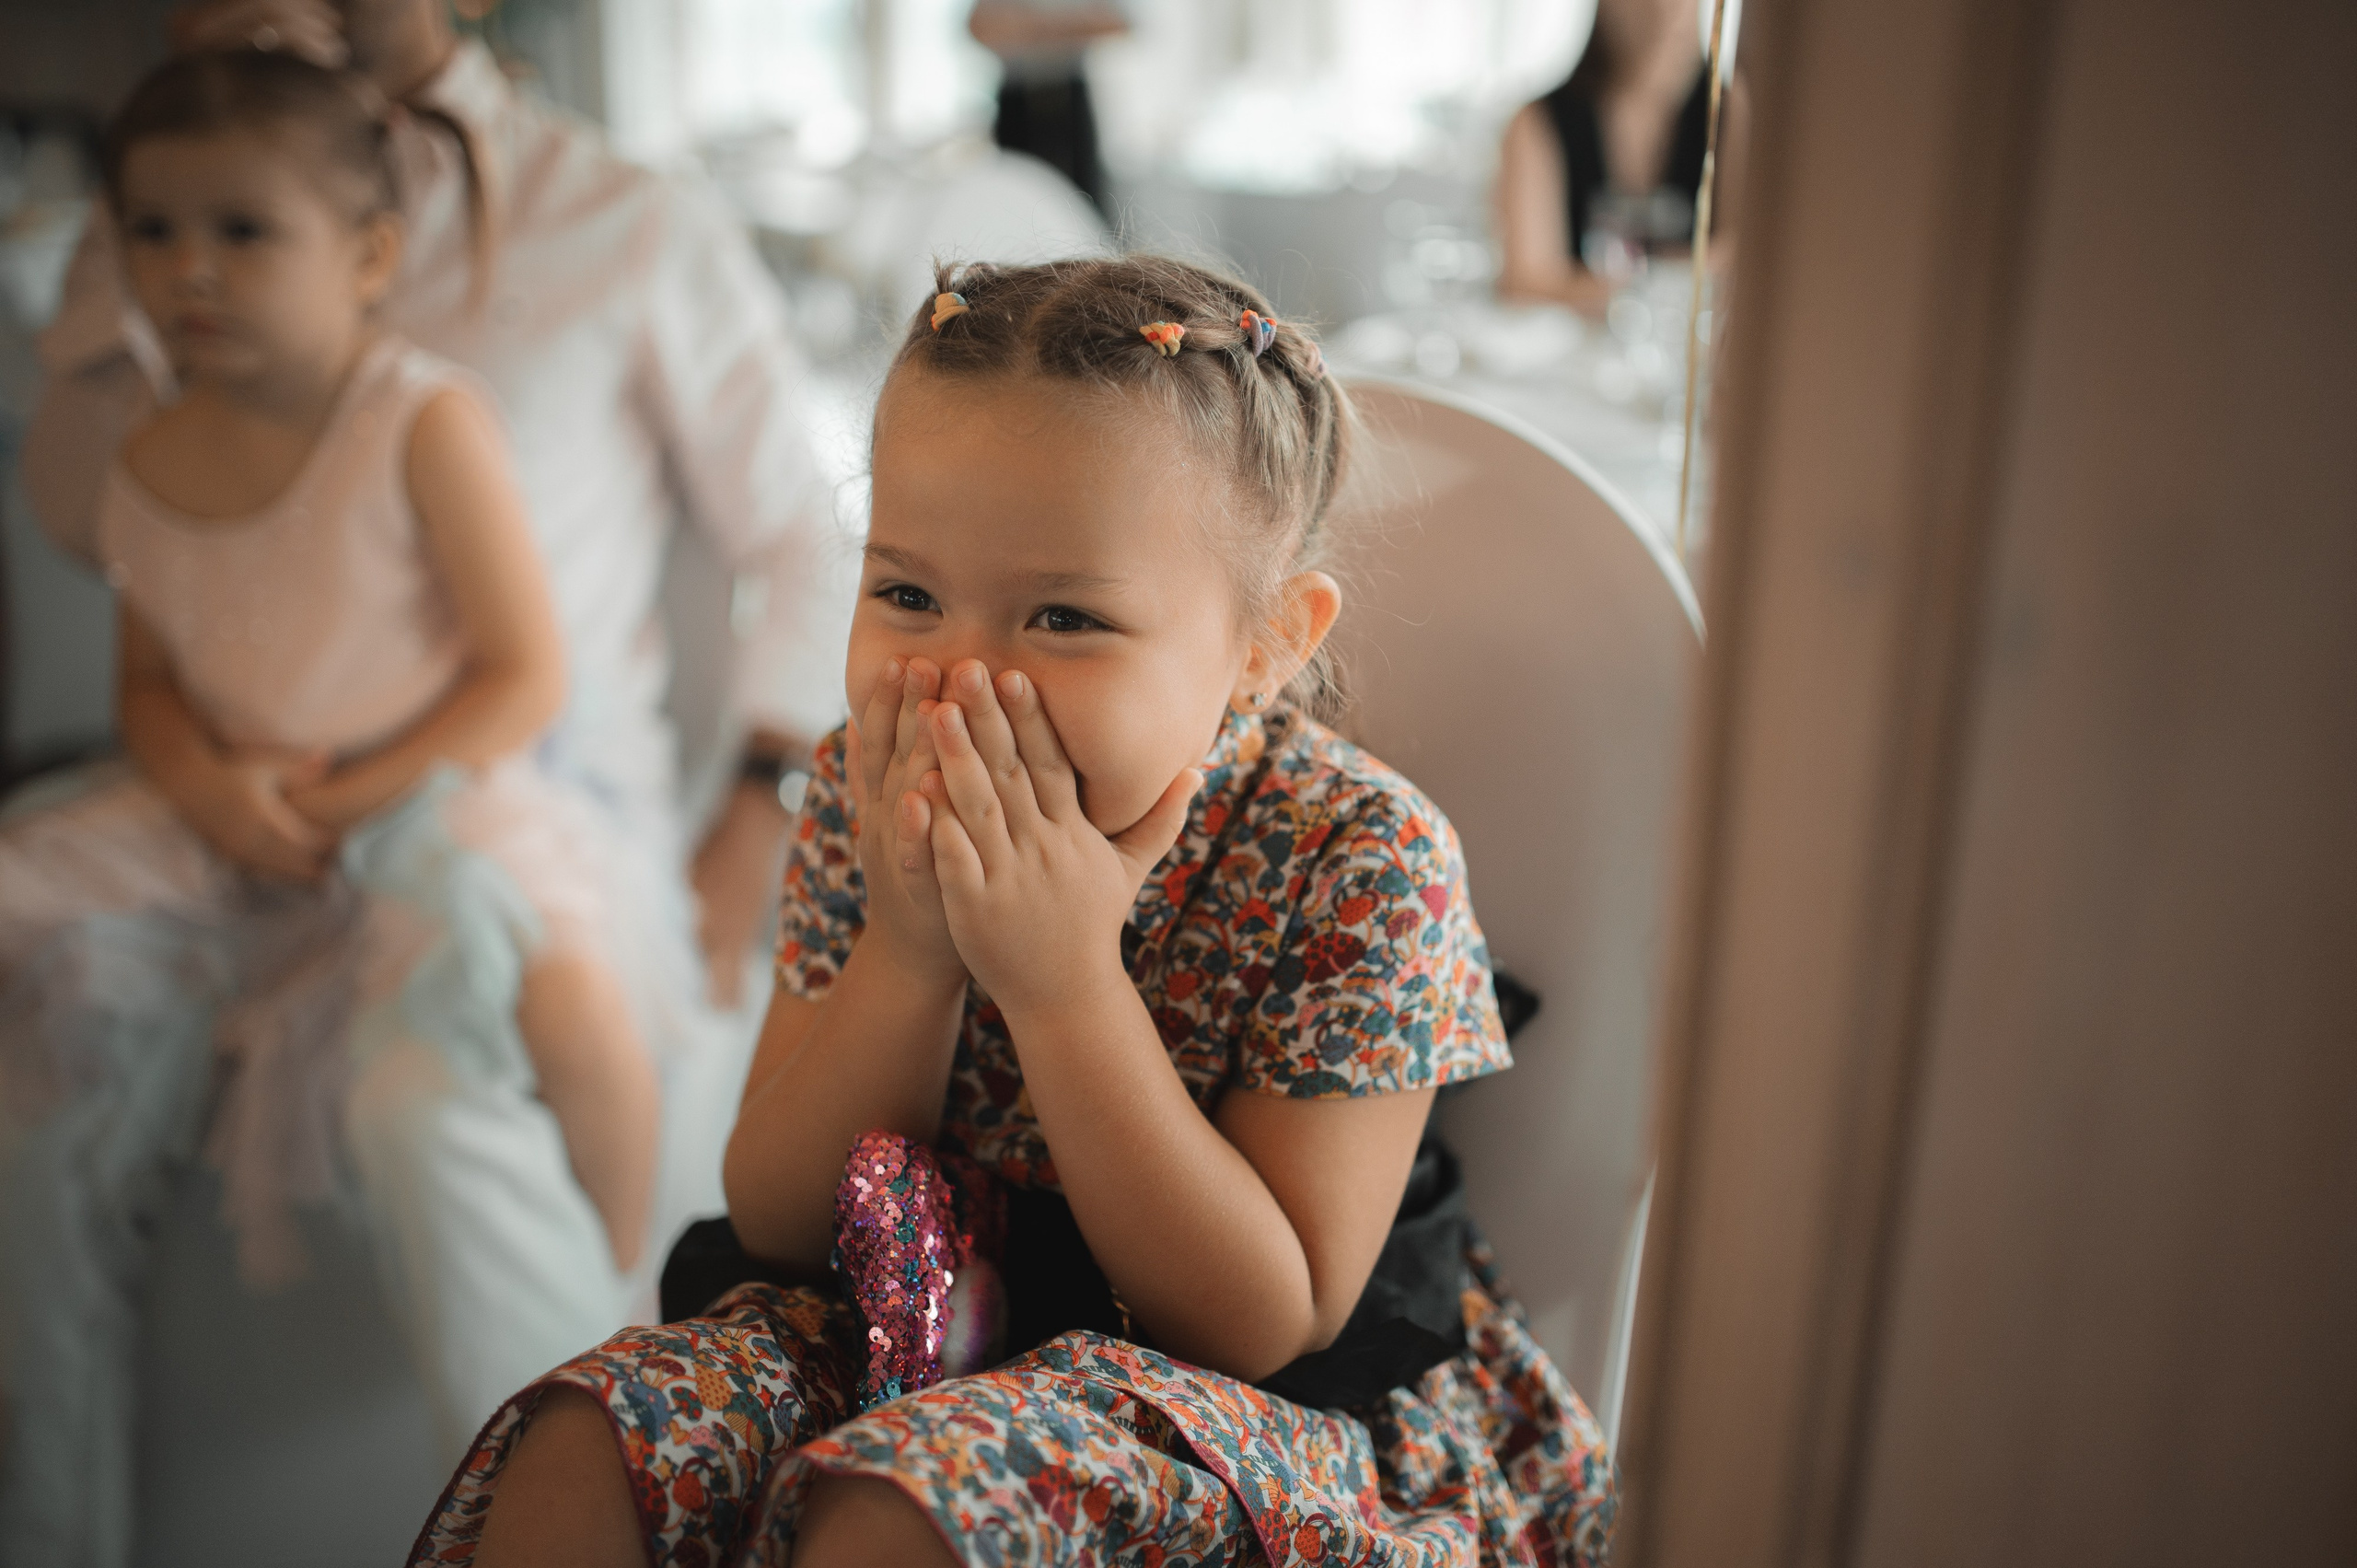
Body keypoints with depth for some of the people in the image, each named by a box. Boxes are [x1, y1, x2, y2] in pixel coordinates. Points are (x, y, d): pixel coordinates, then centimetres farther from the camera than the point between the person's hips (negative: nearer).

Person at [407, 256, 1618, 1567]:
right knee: (580, 1452, -18)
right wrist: (911, 957, -25)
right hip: (916, 1311, 4)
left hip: (1291, 1409, -3)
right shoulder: (868, 798, -9)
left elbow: (1264, 1327, -21)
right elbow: (773, 1225, -7)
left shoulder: (1362, 863, -21)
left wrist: (1064, 983, -31)